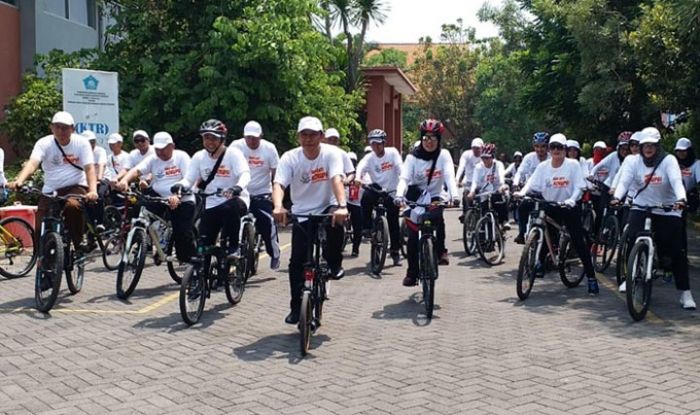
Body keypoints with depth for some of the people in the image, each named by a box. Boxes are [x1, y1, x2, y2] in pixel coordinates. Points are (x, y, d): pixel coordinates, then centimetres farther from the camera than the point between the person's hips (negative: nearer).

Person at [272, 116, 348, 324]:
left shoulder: (331, 153, -14)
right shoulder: (289, 158, -12)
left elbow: (336, 179, -29)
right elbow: (278, 184, -25)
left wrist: (342, 206, -47)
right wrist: (278, 207, -47)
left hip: (327, 207, -1)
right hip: (301, 213, 1)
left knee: (337, 223, -35)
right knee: (297, 262, -5)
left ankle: (334, 263, -5)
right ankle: (296, 307, 11)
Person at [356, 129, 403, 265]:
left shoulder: (392, 152, -9)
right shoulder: (369, 158, -7)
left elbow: (400, 168, -18)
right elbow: (360, 167, -26)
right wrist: (357, 178, -48)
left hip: (392, 192, -1)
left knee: (393, 221, 1)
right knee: (366, 197, -33)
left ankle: (395, 251, 17)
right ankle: (367, 227, -17)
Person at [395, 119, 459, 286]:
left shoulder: (444, 155, -7)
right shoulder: (413, 156, -8)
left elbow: (449, 176, -19)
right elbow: (404, 178, -19)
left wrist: (455, 195, -38)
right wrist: (399, 195, -39)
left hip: (433, 197, 0)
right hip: (415, 198, 0)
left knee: (437, 218, -33)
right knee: (413, 235, -6)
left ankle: (440, 251, -13)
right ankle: (412, 273, 7)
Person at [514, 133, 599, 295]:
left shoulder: (573, 165, -7)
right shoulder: (543, 166, -1)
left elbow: (579, 187, -12)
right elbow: (532, 183, -9)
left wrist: (571, 200, -30)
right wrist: (521, 192, -28)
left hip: (570, 207, -3)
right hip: (551, 207, 3)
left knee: (579, 242, -5)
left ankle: (591, 277, 2)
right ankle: (541, 262, 32)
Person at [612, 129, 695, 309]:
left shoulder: (669, 160, -7)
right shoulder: (635, 162, -2)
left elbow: (677, 181, -22)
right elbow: (624, 181, -14)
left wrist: (681, 199, -41)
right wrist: (617, 197, -34)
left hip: (668, 211, -1)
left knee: (677, 251, -2)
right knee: (633, 240, -20)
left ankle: (685, 293, 6)